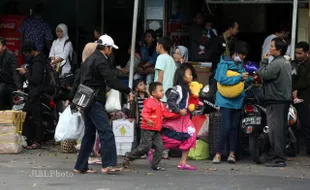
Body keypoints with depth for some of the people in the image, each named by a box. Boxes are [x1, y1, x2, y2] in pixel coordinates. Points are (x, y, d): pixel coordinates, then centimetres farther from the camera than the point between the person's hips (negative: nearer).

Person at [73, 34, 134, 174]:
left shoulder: (90, 59, 21)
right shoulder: (100, 60, -12)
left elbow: (78, 80, 26)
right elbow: (111, 80, -23)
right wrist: (128, 91, -20)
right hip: (95, 101, -10)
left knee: (89, 134, 13)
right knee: (106, 132, -15)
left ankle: (80, 166, 15)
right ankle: (108, 164, -22)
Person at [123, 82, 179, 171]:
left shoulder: (161, 104, 15)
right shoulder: (150, 102, -12)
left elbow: (167, 114, 18)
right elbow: (144, 113, -22)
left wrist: (177, 114, 10)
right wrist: (148, 120, -40)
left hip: (156, 131, 8)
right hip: (148, 130, -8)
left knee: (159, 147, 1)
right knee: (145, 147, -8)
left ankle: (155, 165, 9)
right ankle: (128, 157, 8)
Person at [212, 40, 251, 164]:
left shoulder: (241, 65, 14)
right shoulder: (225, 64, -7)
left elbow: (244, 81, 22)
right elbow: (222, 80, -21)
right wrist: (240, 77, -21)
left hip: (238, 101, 6)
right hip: (226, 101, -6)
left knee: (235, 127, 4)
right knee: (226, 126, -11)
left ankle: (232, 153, 6)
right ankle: (218, 153, -4)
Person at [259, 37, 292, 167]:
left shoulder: (276, 64, -15)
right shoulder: (286, 63, 18)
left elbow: (263, 75, -17)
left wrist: (264, 61, -5)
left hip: (276, 102, -10)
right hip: (285, 99, 10)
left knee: (275, 130, -10)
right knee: (281, 130, 13)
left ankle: (278, 159, -12)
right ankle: (281, 157, 17)